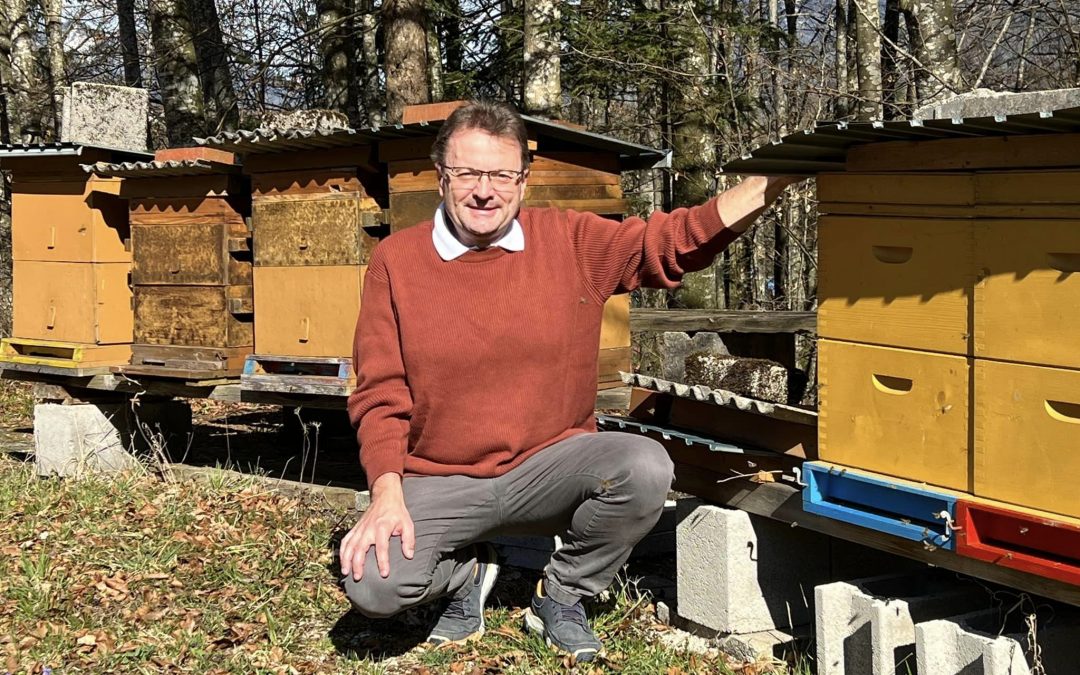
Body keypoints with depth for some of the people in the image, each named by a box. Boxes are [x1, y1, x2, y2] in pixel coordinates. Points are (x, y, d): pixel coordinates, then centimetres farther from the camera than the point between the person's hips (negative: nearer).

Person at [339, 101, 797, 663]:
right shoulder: (396, 260, -4)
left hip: (550, 466, 1)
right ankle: (466, 573, 13)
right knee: (373, 585, -27)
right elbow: (380, 394, -5)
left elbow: (676, 241, -5)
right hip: (439, 483, -1)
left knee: (645, 469, -29)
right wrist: (387, 495, -18)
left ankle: (561, 596, 2)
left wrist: (777, 179, -16)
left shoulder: (572, 241, -1)